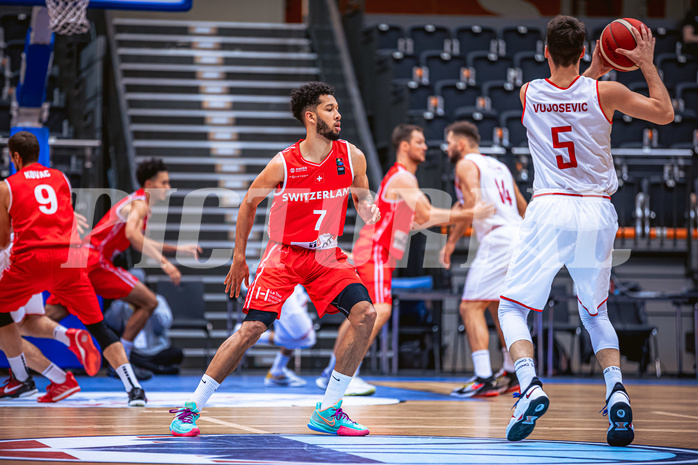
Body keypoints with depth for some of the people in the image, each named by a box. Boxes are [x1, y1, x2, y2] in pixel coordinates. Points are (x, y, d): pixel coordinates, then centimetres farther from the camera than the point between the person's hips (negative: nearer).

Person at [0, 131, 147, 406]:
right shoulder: (61, 179, 19)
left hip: (31, 260, -3)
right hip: (68, 259, 3)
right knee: (97, 324, 4)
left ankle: (22, 380, 23)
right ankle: (133, 387, -11)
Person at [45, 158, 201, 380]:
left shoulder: (137, 203, 24)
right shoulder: (140, 204, -8)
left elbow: (142, 242, 38)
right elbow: (131, 233, -29)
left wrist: (178, 249, 33)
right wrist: (164, 262, -35)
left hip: (80, 258, 9)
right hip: (95, 260, -9)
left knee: (52, 314, 6)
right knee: (148, 302, -4)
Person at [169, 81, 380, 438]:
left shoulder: (352, 157, -5)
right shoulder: (283, 164, -13)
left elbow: (363, 199, 12)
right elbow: (249, 204, 2)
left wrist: (368, 210, -14)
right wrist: (239, 258, 5)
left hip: (327, 256, 3)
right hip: (283, 254, -3)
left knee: (365, 312, -17)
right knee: (253, 327, -15)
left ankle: (328, 412, -6)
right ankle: (191, 408, -2)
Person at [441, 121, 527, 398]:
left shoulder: (466, 164, -1)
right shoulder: (498, 166, 25)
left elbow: (473, 203, -17)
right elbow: (523, 207, 28)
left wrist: (451, 240, -14)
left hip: (496, 240, -9)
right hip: (518, 238, 9)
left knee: (471, 307, -10)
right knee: (497, 306, 25)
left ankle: (484, 380, -20)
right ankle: (511, 374, 32)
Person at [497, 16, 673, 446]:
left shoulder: (529, 94, 1)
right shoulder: (605, 93, -4)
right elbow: (665, 113, 10)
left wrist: (595, 70, 24)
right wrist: (647, 64, 17)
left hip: (549, 210, -1)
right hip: (597, 213, 2)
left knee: (513, 308, 8)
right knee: (595, 313, 20)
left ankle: (530, 385, -17)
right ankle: (616, 390, -3)